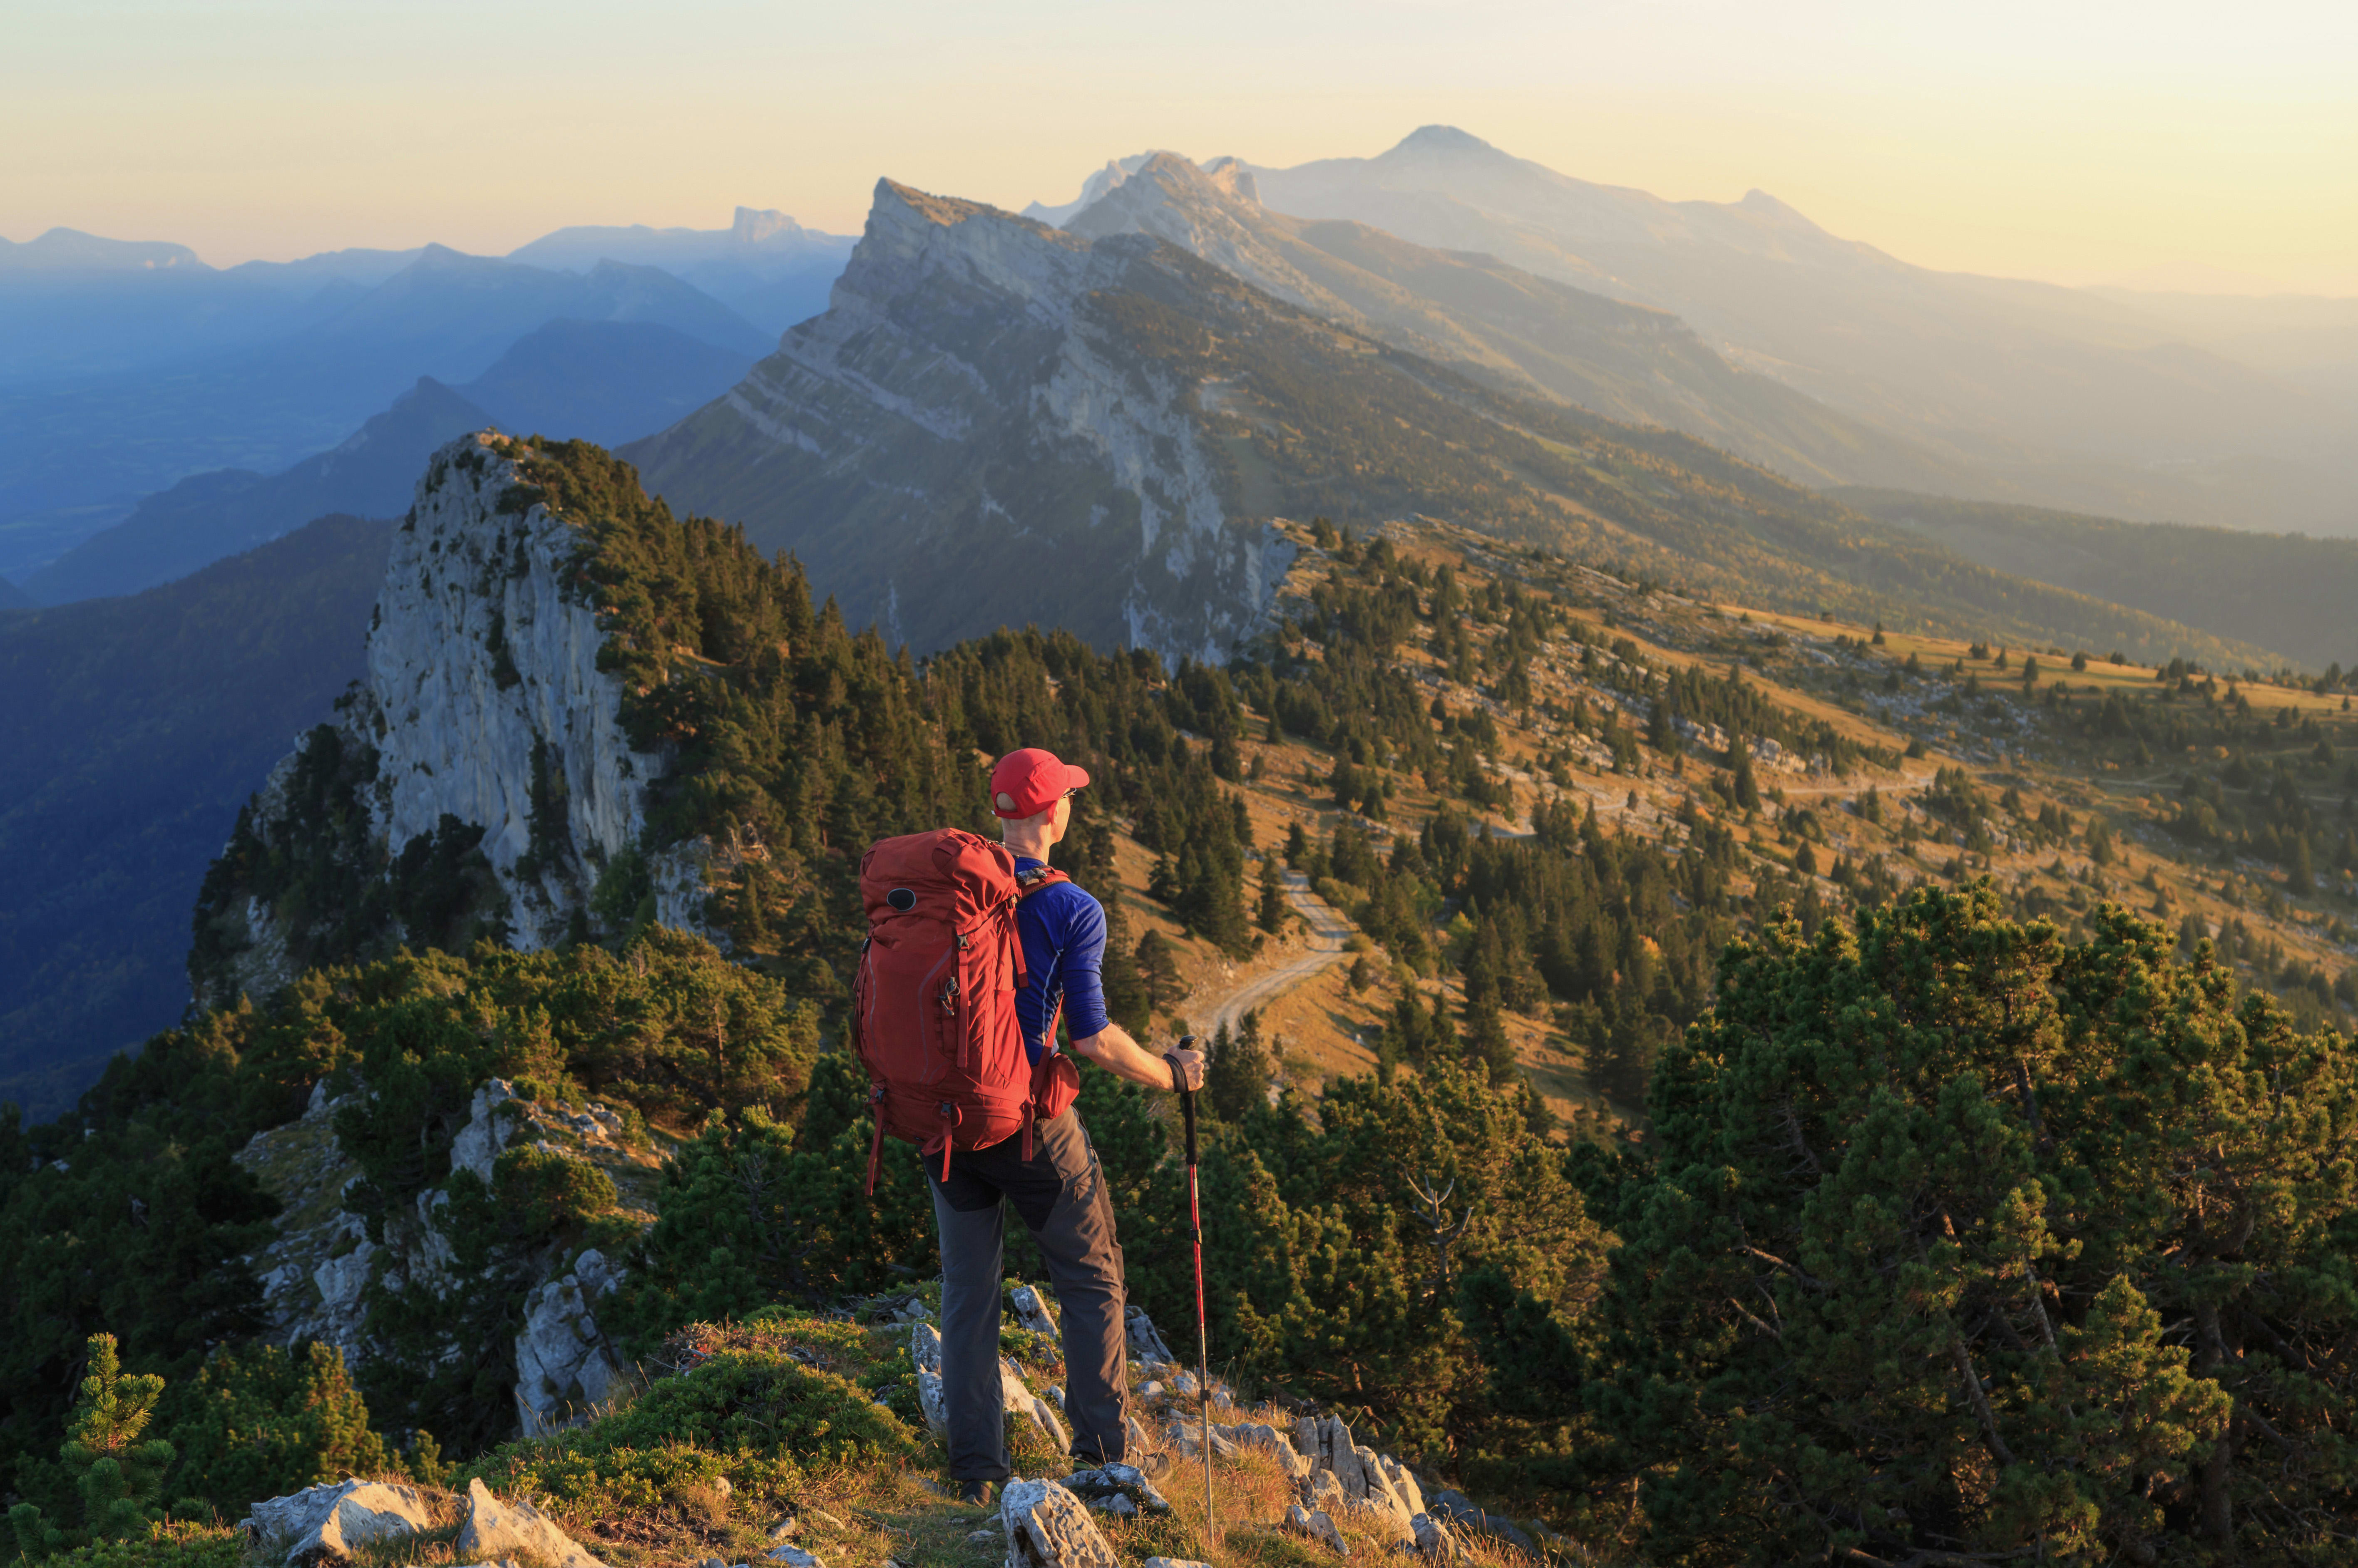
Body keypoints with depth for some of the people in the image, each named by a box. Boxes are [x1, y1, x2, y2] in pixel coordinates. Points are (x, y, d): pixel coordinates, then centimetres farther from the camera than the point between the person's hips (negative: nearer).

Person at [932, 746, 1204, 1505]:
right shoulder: (1073, 911, -14)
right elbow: (1092, 1037, -17)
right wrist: (1171, 1073, -1)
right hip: (1030, 1123, -4)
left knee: (967, 1293, 14)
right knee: (1093, 1279, 15)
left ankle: (976, 1467, 19)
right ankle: (1103, 1454, 21)